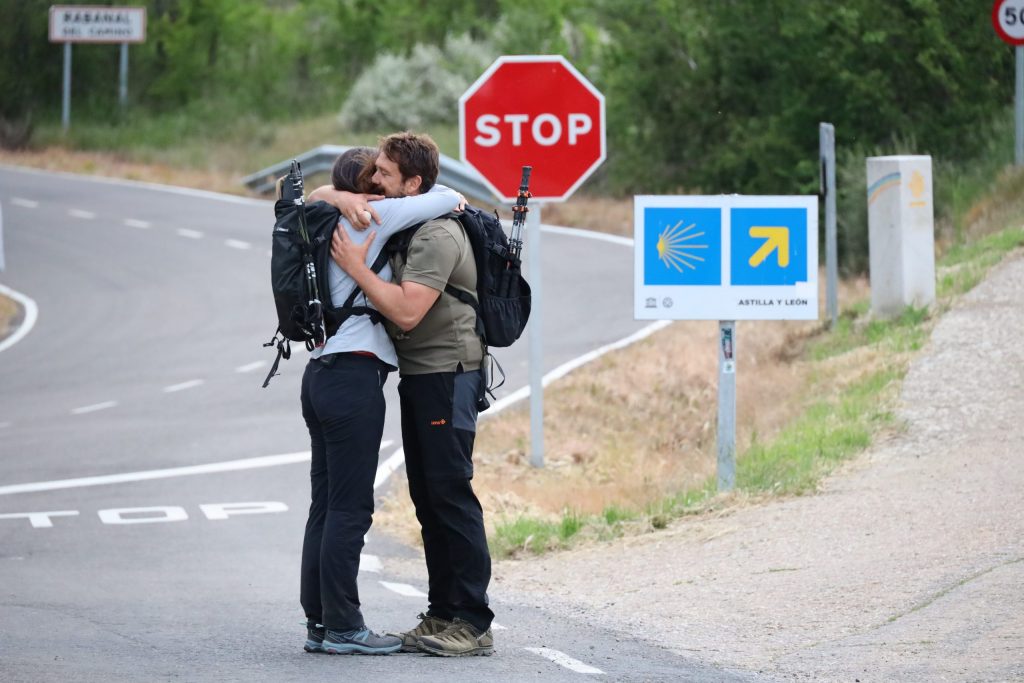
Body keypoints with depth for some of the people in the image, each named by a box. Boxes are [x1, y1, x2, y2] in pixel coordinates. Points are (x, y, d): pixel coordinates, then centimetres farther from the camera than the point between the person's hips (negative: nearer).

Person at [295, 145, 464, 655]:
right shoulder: (370, 218, -7)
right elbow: (445, 199, -9)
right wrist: (455, 201, 12)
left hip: (321, 374, 9)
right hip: (354, 377, -9)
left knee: (326, 504, 10)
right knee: (350, 508, -6)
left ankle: (319, 623, 12)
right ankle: (342, 627, -4)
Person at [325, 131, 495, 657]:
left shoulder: (437, 236, -17)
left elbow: (407, 311, -26)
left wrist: (356, 266, -20)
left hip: (447, 374, -10)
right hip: (418, 374, 10)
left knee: (450, 492, -11)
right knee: (427, 496, 11)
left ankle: (473, 624, -10)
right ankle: (442, 614, 16)